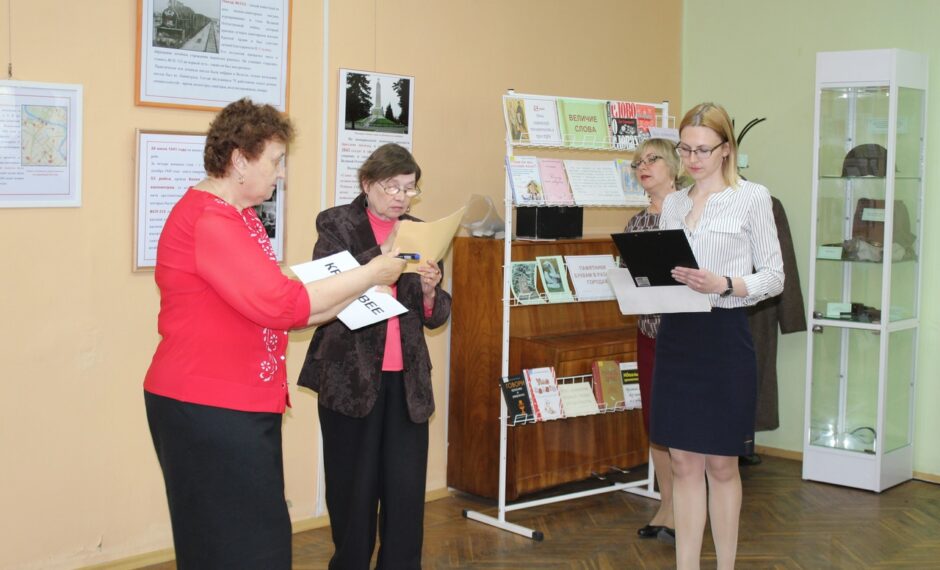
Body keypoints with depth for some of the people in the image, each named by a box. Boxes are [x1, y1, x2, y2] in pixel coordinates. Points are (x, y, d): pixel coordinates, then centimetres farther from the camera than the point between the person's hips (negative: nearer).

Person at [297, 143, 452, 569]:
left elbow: (436, 317, 10)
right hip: (350, 376, -3)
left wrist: (430, 290, -13)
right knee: (353, 486, 4)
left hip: (406, 378, 3)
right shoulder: (337, 224, 1)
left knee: (407, 487, 0)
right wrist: (384, 253, -23)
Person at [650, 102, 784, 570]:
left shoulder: (752, 198, -3)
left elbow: (773, 277, -4)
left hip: (724, 335, -4)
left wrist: (724, 284, -20)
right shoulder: (672, 203, 12)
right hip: (676, 334, 4)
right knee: (684, 462, 8)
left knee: (721, 463, 5)